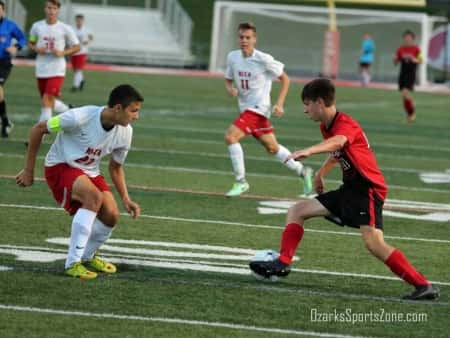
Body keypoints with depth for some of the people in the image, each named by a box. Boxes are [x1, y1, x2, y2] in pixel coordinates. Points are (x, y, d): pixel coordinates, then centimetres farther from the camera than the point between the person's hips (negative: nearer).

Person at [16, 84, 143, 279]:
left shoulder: (125, 132, -10)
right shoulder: (81, 117, -29)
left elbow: (115, 167, 10)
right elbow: (38, 129, -16)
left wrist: (125, 199, -2)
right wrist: (28, 170, -11)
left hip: (89, 172, 6)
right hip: (60, 167, -6)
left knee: (111, 216, -12)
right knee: (94, 197, -32)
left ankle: (87, 256, 20)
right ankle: (73, 263, -24)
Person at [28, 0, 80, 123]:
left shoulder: (65, 29, -5)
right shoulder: (37, 26, 2)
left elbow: (76, 47, 3)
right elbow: (30, 43, 16)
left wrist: (62, 52, -14)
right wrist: (36, 49, -7)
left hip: (57, 70, -4)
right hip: (41, 70, 4)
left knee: (48, 98, -18)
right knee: (45, 100, 13)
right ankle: (67, 110, 40)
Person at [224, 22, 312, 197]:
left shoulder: (263, 60, -14)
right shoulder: (233, 57, 1)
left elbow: (284, 78, -4)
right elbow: (228, 80, 16)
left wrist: (279, 104, -11)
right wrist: (230, 89, -8)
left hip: (258, 107, -7)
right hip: (245, 108, 7)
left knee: (230, 136, -21)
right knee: (272, 148, 16)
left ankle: (241, 182, -12)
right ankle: (302, 171, 35)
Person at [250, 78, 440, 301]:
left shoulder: (345, 124, -18)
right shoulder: (326, 127, 11)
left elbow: (338, 142, -43)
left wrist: (309, 151, -59)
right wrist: (321, 173, 23)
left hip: (367, 189, -10)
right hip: (349, 190, 10)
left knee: (373, 243, -25)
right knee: (296, 211, 8)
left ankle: (424, 286, -22)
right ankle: (282, 263, -1)